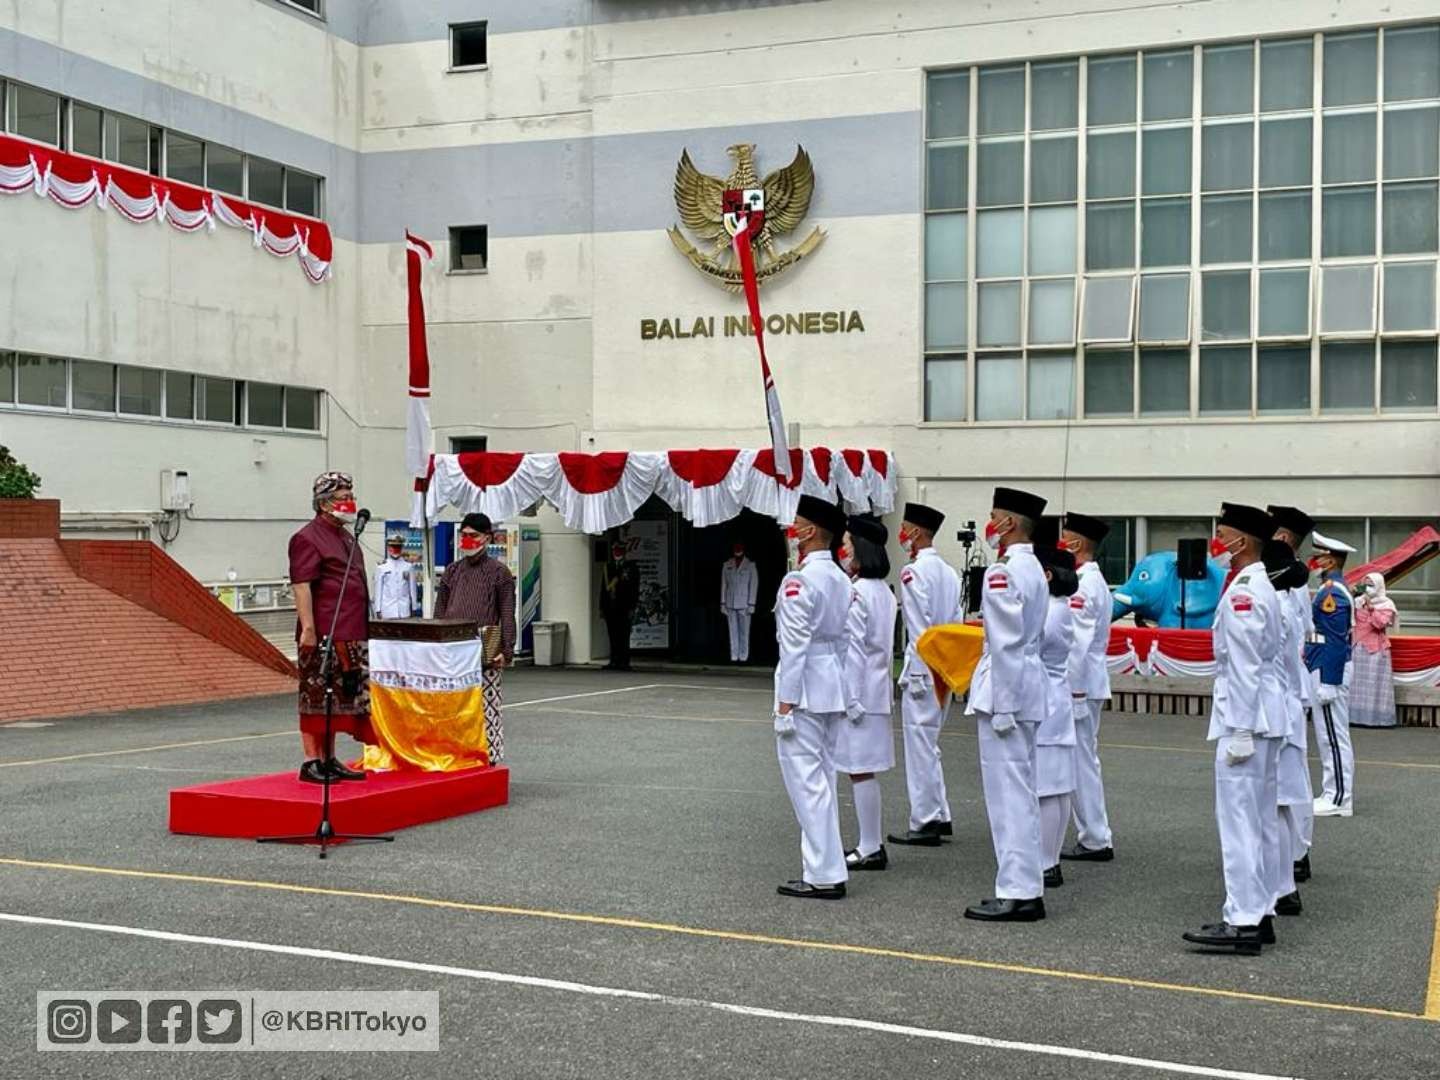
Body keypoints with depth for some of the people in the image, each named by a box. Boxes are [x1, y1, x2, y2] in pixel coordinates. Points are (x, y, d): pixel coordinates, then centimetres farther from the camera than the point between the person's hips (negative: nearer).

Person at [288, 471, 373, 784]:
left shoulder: (347, 538, 21)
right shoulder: (308, 539, -8)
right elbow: (301, 586, -16)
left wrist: (364, 627, 26)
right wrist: (308, 628, -22)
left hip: (351, 636, 9)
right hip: (323, 636, -9)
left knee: (341, 697, 12)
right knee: (316, 697, -4)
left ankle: (329, 760, 20)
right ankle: (312, 762, 0)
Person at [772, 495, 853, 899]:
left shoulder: (799, 580, -16)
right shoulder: (840, 579, 11)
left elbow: (795, 645, -18)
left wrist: (785, 704, -15)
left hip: (804, 685, -9)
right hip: (833, 684, 9)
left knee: (806, 780, -4)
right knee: (822, 780, 15)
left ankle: (824, 876, -3)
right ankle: (825, 866, 21)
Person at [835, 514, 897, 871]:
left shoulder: (856, 592, -16)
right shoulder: (884, 591, 13)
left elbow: (853, 648, -18)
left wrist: (851, 698, -17)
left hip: (859, 690, -10)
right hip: (878, 688, 10)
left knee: (860, 769, -4)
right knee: (864, 770, 14)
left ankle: (871, 849, 1)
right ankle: (870, 844, 20)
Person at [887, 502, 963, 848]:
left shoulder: (914, 572, -13)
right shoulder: (949, 572, 12)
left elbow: (919, 628, -18)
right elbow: (956, 622, 14)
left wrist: (916, 674, -16)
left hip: (922, 669, -9)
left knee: (920, 744, -2)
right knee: (928, 744, 17)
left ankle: (925, 823, 2)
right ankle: (940, 817, 21)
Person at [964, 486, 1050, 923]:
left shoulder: (1003, 572, -17)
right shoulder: (1033, 568, 14)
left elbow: (1007, 644, -20)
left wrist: (1001, 706, -19)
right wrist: (984, 625, 20)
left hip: (1006, 688, -10)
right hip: (1028, 685, 10)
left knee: (1008, 792, -6)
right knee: (1021, 791, 14)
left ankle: (1017, 893, -2)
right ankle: (1026, 887, 19)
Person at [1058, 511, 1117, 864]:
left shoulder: (1083, 586, -17)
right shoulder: (1095, 581, 15)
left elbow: (1076, 645, -21)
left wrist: (1070, 692, -20)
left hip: (1079, 686, -10)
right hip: (1089, 685, 10)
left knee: (1081, 762, -3)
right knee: (1084, 762, 15)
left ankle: (1095, 841, 3)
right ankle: (1093, 836, 20)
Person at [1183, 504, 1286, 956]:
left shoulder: (1242, 593, -16)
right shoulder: (1262, 587, 14)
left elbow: (1244, 667, -19)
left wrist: (1240, 731, -19)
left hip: (1245, 718, -10)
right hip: (1264, 718, 10)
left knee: (1239, 819, -8)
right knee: (1262, 820, 13)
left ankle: (1243, 922, -6)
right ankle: (1261, 914, 19)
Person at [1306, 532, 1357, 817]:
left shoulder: (1332, 592, -17)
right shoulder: (1333, 589, 15)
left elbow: (1336, 641, -21)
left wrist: (1328, 683, -21)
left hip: (1328, 672, -11)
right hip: (1327, 670, 11)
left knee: (1333, 736, -5)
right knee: (1330, 736, 13)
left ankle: (1339, 800, -1)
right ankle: (1333, 795, 19)